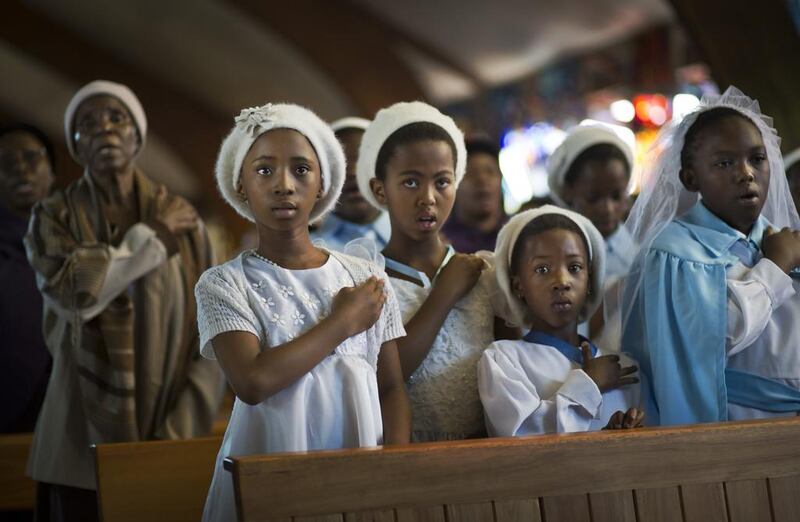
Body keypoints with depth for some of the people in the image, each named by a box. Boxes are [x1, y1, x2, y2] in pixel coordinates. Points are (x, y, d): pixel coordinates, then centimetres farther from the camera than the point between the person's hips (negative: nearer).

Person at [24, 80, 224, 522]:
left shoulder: (182, 217, 4)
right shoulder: (54, 217, 1)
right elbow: (73, 291, -20)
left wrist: (179, 435, -9)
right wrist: (151, 236, -10)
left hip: (168, 440, 1)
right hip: (82, 445, -1)